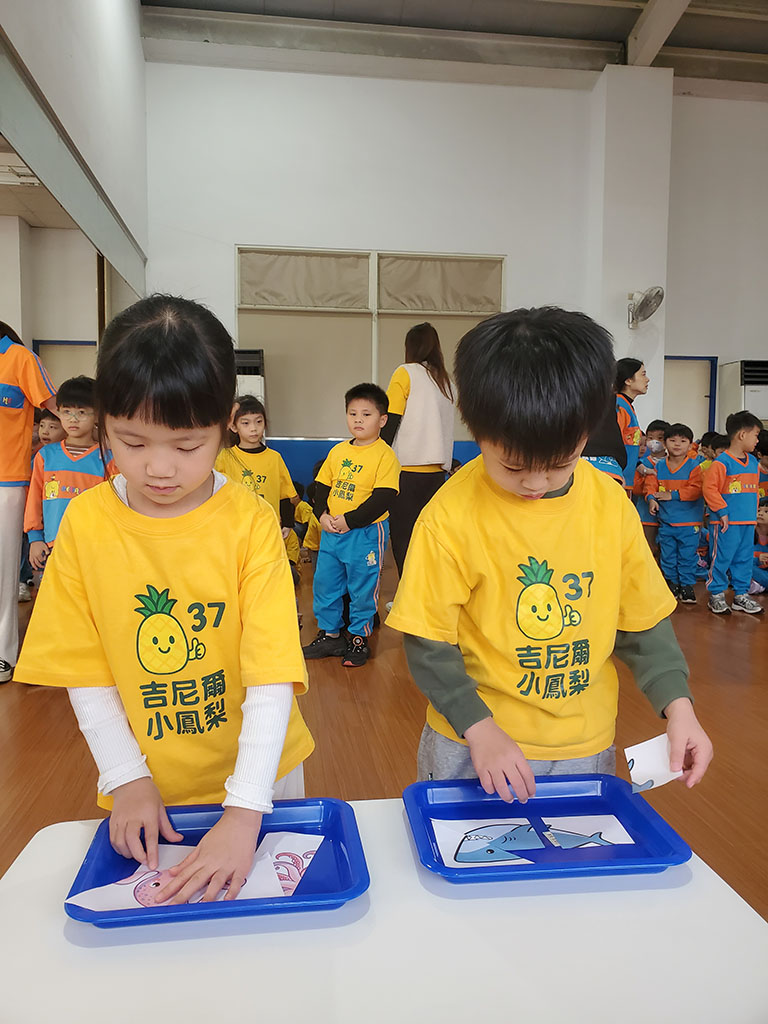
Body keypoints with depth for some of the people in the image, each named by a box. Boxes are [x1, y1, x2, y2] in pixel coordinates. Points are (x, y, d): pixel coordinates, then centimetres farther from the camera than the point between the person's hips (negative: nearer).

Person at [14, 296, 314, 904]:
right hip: (145, 790, 2)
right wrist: (127, 779, -10)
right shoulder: (84, 524, -11)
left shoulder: (251, 523, -18)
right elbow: (85, 672, -4)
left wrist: (245, 812, -26)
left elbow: (272, 675, -21)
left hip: (256, 778, -1)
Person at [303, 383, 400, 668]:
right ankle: (330, 634, 30)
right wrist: (322, 515, -4)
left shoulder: (385, 455, -12)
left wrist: (348, 520, -19)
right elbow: (321, 485, 13)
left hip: (366, 533, -6)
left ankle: (359, 639, 24)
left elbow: (383, 498, -18)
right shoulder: (338, 451, 8)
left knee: (362, 589, 6)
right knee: (324, 583, 13)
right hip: (331, 532, 6)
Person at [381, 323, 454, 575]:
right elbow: (442, 424, 12)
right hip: (437, 468, 6)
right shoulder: (445, 380, 11)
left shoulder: (405, 373, -4)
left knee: (402, 537, 2)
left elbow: (390, 423, -9)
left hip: (407, 468, -6)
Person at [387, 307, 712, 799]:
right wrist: (479, 729, -18)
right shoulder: (451, 517, -18)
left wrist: (678, 705, -9)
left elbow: (644, 620, 2)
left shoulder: (611, 505, -8)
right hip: (475, 744, -2)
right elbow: (428, 643, -12)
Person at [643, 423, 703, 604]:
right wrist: (651, 498, -18)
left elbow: (696, 489, -16)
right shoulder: (659, 466, 4)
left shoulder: (694, 466, -7)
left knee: (687, 555, 3)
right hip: (666, 520, 3)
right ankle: (671, 582, 25)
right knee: (668, 555, 12)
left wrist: (673, 495, -19)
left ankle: (686, 585, 15)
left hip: (689, 522, -3)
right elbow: (650, 484, 2)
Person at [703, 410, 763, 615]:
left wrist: (754, 514, 18)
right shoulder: (722, 462, -13)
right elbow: (709, 488, -16)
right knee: (722, 558, -1)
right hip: (726, 522, -7)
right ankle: (716, 595, 11)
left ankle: (741, 595, 22)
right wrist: (722, 512, -16)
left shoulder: (753, 462, 13)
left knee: (744, 559, 12)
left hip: (748, 522, 7)